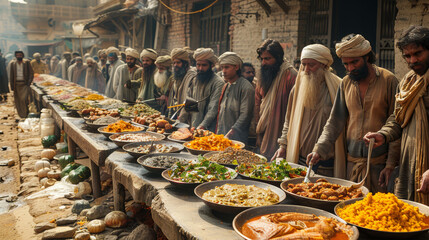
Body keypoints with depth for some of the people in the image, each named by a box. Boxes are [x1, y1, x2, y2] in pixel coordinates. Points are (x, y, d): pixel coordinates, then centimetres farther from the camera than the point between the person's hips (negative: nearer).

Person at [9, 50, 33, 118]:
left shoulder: (27, 62, -4)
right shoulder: (13, 63, 2)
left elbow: (31, 74, -2)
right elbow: (11, 76, 5)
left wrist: (29, 83, -10)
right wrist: (12, 86, 2)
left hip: (25, 84, -3)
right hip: (16, 84, 3)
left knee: (24, 99, -18)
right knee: (18, 101, 5)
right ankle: (22, 115, 17)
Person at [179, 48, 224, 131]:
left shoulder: (218, 83, -9)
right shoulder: (194, 81, 14)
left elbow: (213, 109, -17)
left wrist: (202, 126, -25)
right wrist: (180, 123, 8)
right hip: (192, 128, 6)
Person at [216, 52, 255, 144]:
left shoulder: (246, 87, -10)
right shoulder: (226, 86, 15)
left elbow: (245, 115, -16)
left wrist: (228, 135, -20)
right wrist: (218, 133, 9)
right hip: (221, 136, 7)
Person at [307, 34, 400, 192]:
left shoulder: (388, 80, -6)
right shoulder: (346, 83, 6)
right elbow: (335, 122, 5)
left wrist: (391, 164, -9)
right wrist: (319, 150, -8)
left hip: (379, 163, -3)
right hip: (352, 161, 4)